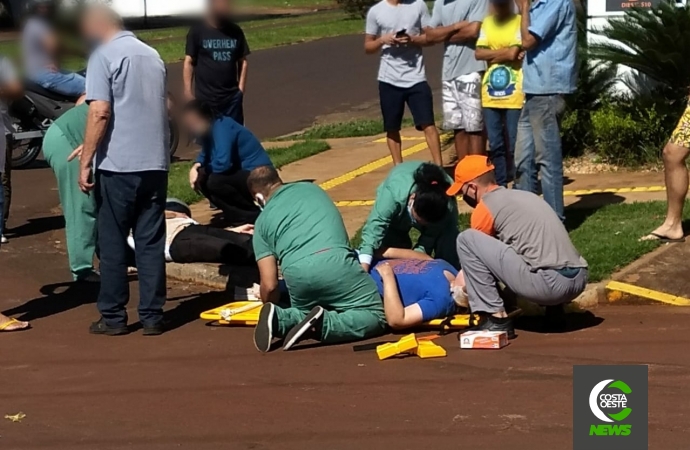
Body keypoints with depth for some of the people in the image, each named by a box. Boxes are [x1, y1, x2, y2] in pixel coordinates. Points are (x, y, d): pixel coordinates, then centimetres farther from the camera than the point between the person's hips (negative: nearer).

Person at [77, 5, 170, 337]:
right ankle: (152, 316, 9)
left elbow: (100, 112, -16)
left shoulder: (104, 56, -7)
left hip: (118, 164, -6)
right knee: (151, 242, 8)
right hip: (155, 163, 6)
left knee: (112, 242, 4)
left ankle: (113, 317, 8)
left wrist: (85, 161, -11)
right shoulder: (152, 55, 15)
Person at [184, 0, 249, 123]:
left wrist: (241, 89, 3)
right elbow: (189, 62, -5)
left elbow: (243, 61, 11)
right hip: (205, 98, -3)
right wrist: (188, 91, -11)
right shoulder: (198, 31, -6)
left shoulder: (235, 31, 5)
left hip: (232, 97, 3)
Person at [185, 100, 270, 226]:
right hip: (241, 174, 10)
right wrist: (196, 166, -6)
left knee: (214, 181, -28)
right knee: (201, 179, 1)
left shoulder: (222, 127, -21)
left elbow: (223, 163, -30)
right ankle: (239, 215, 4)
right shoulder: (208, 130, 6)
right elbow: (206, 155, 17)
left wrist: (203, 169, -9)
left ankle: (255, 215, -12)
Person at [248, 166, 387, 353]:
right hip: (335, 263, -1)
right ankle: (319, 325, -16)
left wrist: (270, 306, 38)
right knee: (375, 317, 6)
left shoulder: (263, 221, 24)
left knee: (304, 314, 30)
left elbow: (269, 285, 19)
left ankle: (278, 318, -2)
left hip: (297, 273, 2)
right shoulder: (312, 188, 30)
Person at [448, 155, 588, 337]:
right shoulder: (522, 195, 26)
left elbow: (474, 253, 16)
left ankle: (495, 319, -3)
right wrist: (461, 280, 46)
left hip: (549, 283, -8)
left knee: (467, 239, -2)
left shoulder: (485, 207, 1)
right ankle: (554, 307, 19)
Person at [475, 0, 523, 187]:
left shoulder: (520, 22, -5)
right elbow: (478, 53, 3)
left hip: (514, 93, -5)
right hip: (491, 93, 5)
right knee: (495, 145, 9)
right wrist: (504, 53, -6)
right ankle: (500, 187, 16)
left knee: (515, 145, -2)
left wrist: (492, 54, -4)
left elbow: (513, 53, -17)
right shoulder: (487, 22, 12)